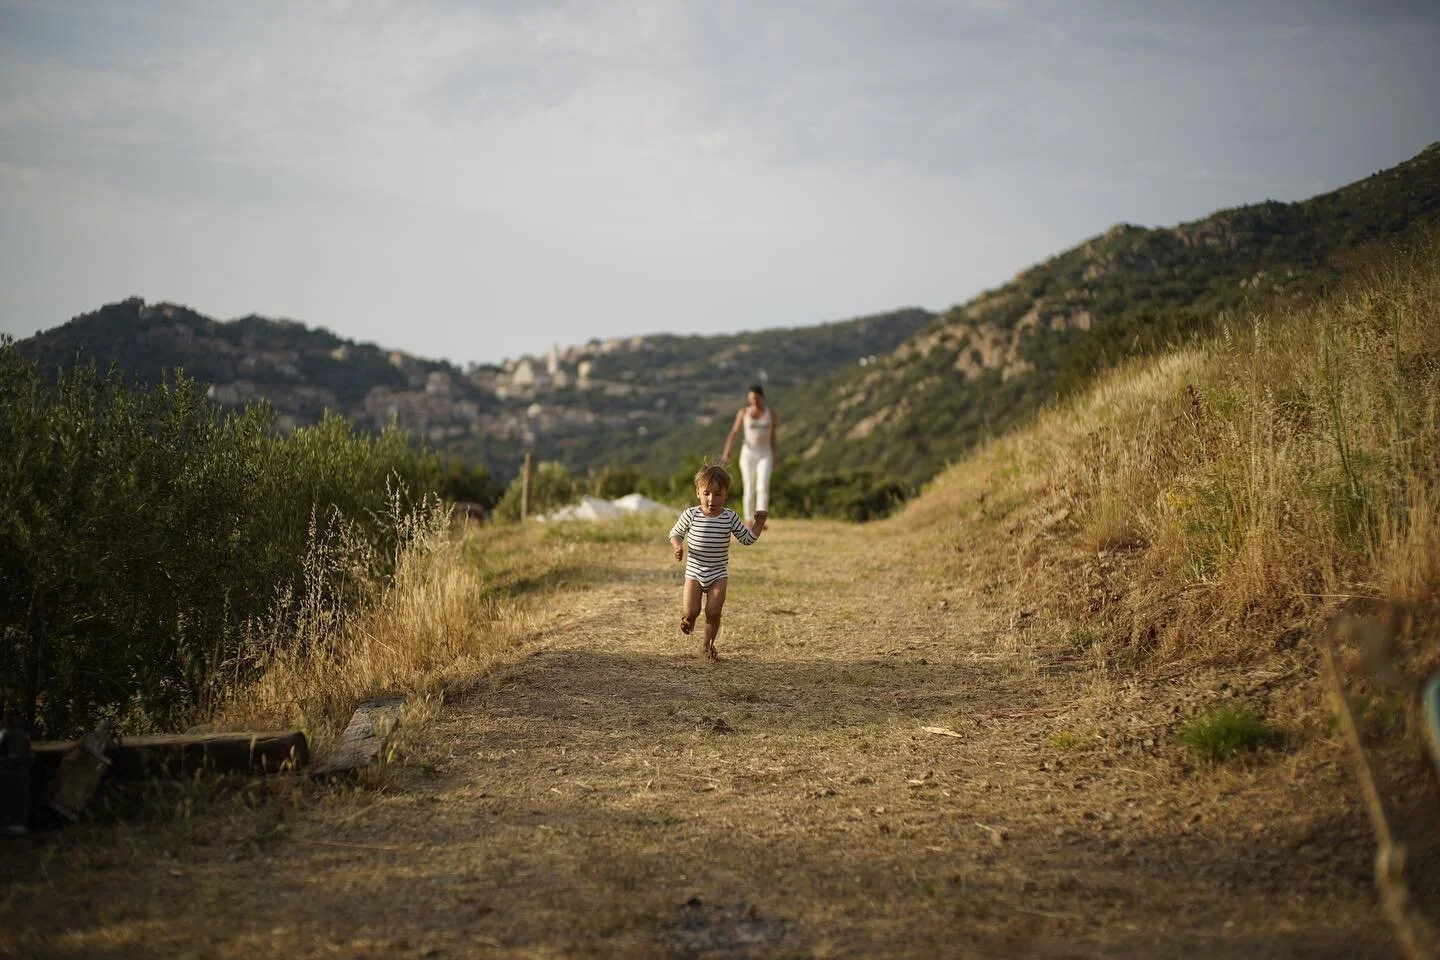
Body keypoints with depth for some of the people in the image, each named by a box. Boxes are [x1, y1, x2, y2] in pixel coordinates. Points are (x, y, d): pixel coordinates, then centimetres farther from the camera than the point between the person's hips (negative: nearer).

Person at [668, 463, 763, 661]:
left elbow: (747, 538, 2)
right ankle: (687, 619, 32)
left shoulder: (729, 517, -6)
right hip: (694, 572, 0)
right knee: (691, 611, -6)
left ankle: (709, 644, 17)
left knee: (713, 612, -6)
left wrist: (759, 522, -12)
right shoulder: (690, 515, -8)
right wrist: (678, 546, -15)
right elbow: (675, 533, 6)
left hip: (718, 574, 1)